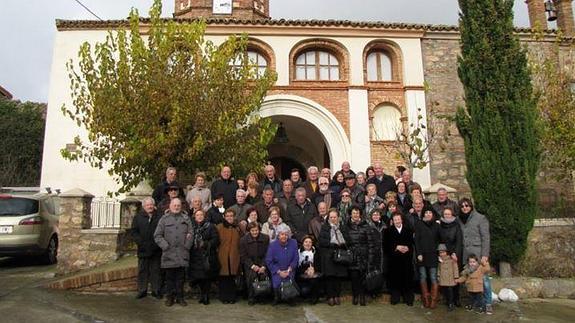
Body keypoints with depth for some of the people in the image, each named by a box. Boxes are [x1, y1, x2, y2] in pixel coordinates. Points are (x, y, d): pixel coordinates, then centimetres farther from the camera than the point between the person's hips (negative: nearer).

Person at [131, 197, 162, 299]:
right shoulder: (138, 217, 4)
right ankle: (142, 290, 18)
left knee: (156, 271, 7)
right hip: (143, 250, 0)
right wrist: (141, 243, -11)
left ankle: (156, 290, 16)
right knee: (142, 270, 8)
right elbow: (134, 232, 1)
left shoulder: (159, 217, 3)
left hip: (156, 250, 0)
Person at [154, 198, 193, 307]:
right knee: (170, 276, 6)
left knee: (181, 277, 7)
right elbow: (157, 235, 1)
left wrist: (187, 245, -5)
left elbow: (191, 234, 6)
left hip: (182, 254, 1)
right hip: (169, 253, -1)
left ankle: (180, 297, 18)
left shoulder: (186, 218, 10)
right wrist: (165, 246, -8)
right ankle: (170, 297, 18)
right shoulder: (164, 219, 5)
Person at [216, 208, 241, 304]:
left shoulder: (237, 229, 12)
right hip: (223, 257, -2)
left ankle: (232, 297, 14)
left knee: (232, 277, 3)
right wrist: (217, 252, -7)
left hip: (234, 257, 2)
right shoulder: (219, 227, 1)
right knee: (223, 277, 0)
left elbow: (240, 243, 15)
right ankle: (224, 297, 13)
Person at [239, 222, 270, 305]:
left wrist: (263, 266, -11)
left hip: (262, 263, 1)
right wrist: (252, 266, -13)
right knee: (251, 275, -28)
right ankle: (251, 298, -10)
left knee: (264, 275, -26)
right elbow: (243, 256, -2)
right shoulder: (243, 240, -3)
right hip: (249, 264, -1)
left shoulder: (265, 238, -1)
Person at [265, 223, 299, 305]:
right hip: (277, 270, -1)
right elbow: (269, 261, -4)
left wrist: (289, 270, -10)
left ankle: (290, 298, 10)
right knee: (277, 285, -20)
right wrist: (279, 272, -10)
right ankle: (277, 298, 12)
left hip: (289, 270, 1)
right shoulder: (272, 245, -8)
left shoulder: (293, 243, -4)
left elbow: (296, 258, 1)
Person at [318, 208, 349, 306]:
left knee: (339, 275, 1)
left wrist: (342, 244, -4)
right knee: (329, 276, -4)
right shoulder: (324, 227, 4)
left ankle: (337, 296, 12)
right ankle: (330, 297, 5)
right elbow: (321, 241, -5)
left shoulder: (341, 227, 15)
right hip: (328, 255, -3)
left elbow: (346, 240, 17)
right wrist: (334, 244, -11)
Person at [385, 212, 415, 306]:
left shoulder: (409, 230, 9)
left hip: (407, 259, 1)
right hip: (394, 259, -1)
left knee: (407, 279, 1)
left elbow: (412, 243, 6)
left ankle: (408, 299, 13)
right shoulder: (389, 231, 4)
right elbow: (387, 245, -1)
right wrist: (396, 247, -13)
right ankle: (395, 298, 14)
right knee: (395, 278, 2)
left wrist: (407, 248, -12)